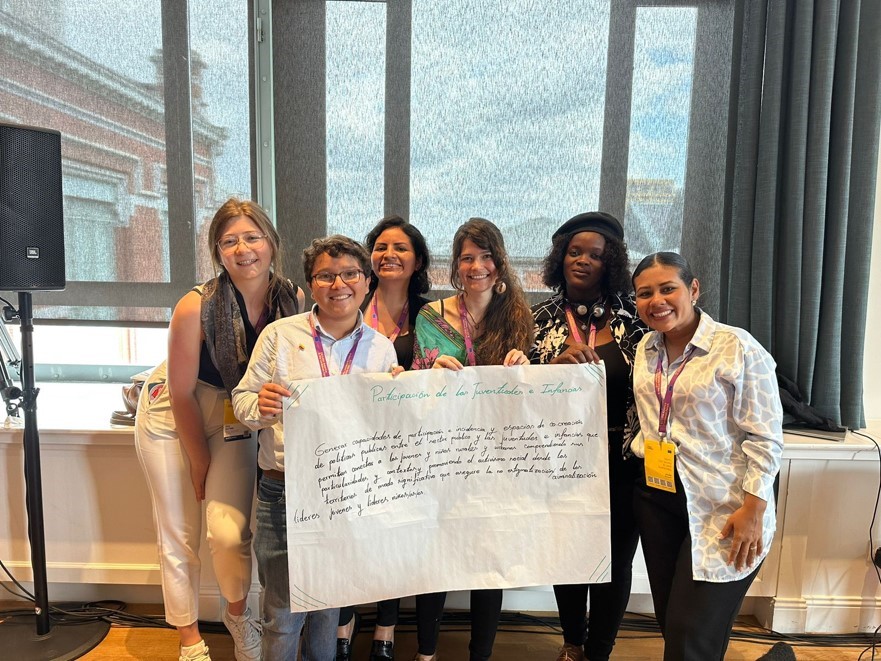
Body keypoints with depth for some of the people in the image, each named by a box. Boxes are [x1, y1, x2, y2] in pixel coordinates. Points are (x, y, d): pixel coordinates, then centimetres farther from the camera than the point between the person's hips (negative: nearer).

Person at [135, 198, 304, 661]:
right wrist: (201, 462, -7)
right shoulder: (196, 307, -25)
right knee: (179, 534, 4)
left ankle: (238, 613, 25)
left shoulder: (294, 300, -16)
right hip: (172, 416, -2)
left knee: (230, 532, -7)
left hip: (234, 418, 2)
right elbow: (182, 395, -15)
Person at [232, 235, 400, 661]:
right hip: (284, 490, -2)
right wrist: (261, 407, -21)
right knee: (283, 612, 7)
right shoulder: (279, 334, -2)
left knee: (330, 605, 17)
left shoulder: (381, 348, 4)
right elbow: (242, 400, 1)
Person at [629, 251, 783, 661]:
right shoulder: (646, 349, 7)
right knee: (670, 624, 15)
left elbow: (766, 437, -13)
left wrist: (754, 509, -16)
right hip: (657, 497, 6)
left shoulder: (737, 348, -13)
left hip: (722, 510, -6)